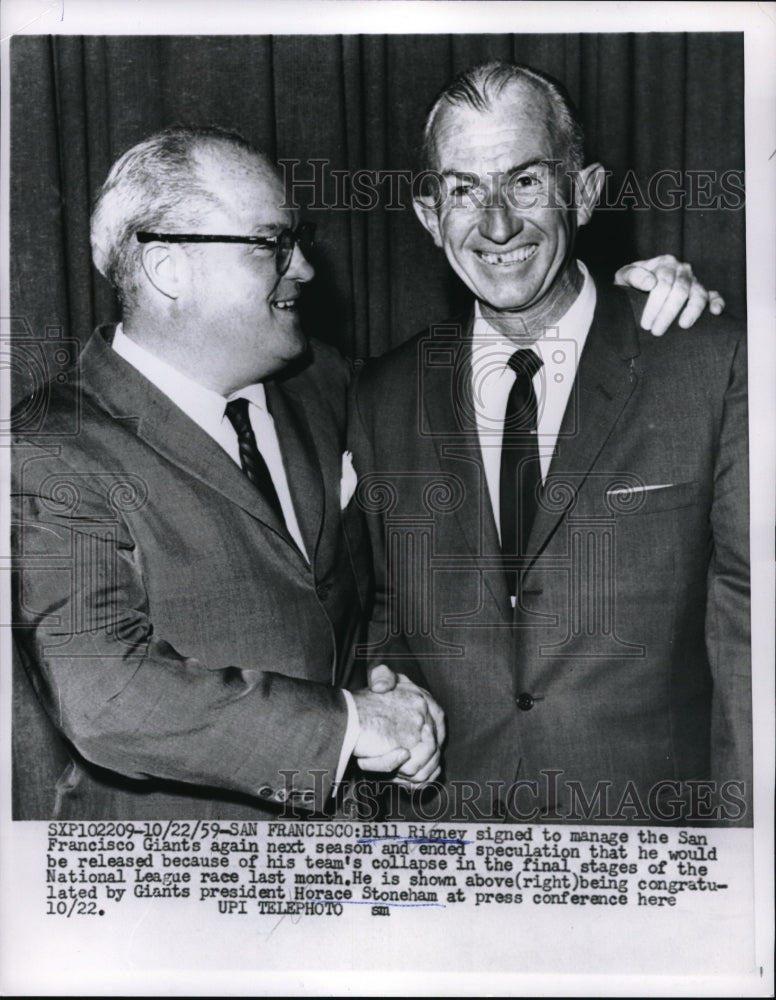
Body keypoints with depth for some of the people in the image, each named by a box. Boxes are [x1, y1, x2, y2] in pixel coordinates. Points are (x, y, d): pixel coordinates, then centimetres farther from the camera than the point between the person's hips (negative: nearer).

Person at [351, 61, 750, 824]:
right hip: (438, 812, 3)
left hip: (653, 815, -2)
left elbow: (744, 630, -10)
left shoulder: (712, 367, -10)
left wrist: (741, 821, -14)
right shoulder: (383, 399, 0)